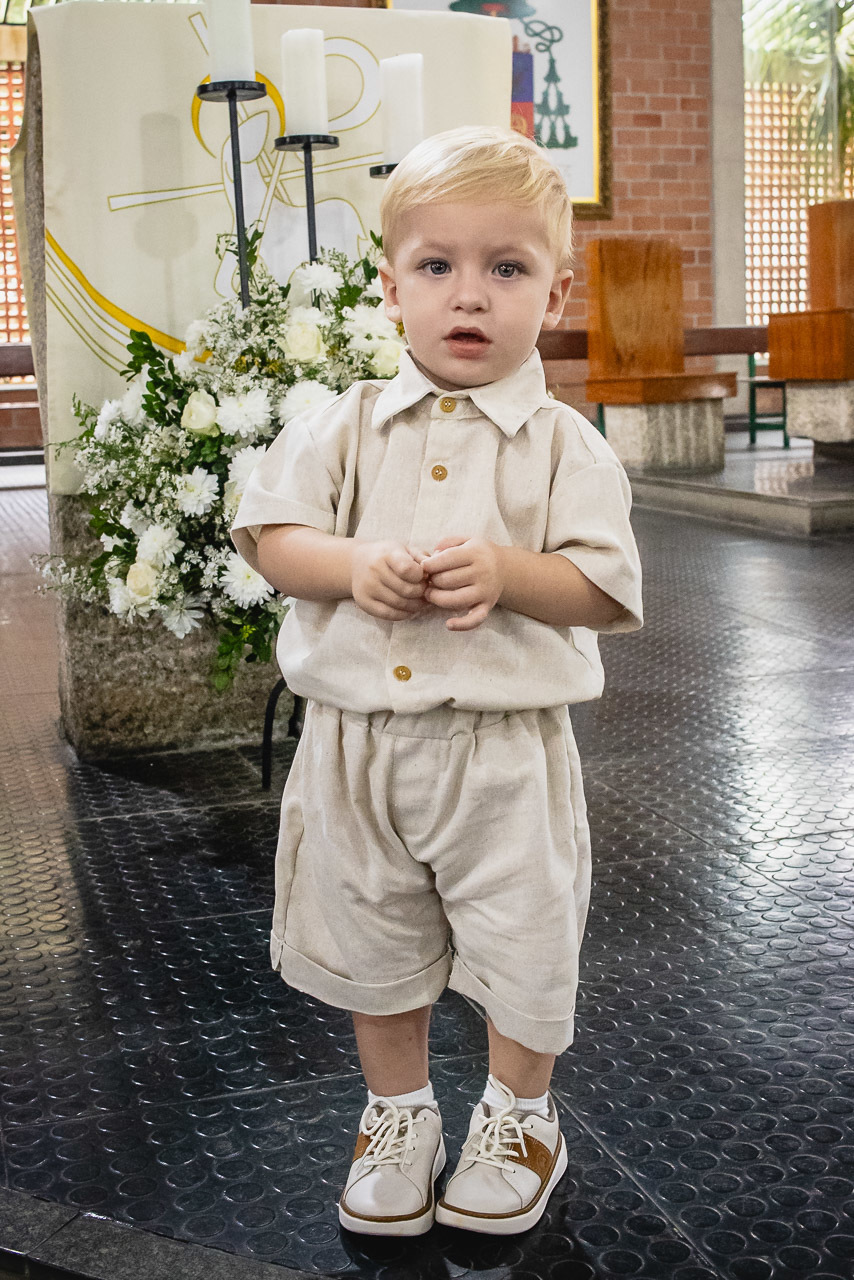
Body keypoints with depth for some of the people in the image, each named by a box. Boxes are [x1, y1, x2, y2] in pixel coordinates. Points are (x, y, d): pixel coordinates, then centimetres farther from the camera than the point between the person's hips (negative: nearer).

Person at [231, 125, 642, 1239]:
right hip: (358, 739, 2)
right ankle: (398, 1112, 41)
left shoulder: (565, 444, -4)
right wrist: (355, 565, -18)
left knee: (524, 949, 12)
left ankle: (519, 1115, 38)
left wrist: (505, 571, -25)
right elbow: (268, 535, 1)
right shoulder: (343, 427, 1)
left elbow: (605, 588, -8)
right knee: (372, 949, 17)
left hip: (506, 747, -2)